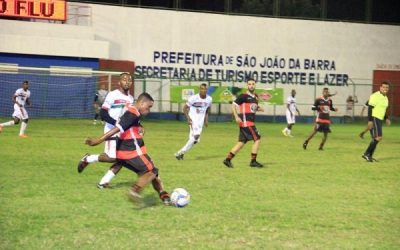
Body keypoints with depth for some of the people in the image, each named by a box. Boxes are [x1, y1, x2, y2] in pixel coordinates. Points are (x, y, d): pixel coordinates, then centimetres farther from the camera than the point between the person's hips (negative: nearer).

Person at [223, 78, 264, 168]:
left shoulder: (255, 97, 14)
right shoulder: (243, 96, -9)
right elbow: (233, 105, -10)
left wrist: (259, 108, 6)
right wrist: (236, 117, -21)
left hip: (250, 122, 8)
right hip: (245, 121, -8)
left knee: (241, 142, 9)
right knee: (257, 139, -9)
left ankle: (228, 159, 12)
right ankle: (253, 161, -2)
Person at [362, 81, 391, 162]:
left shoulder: (385, 98, 16)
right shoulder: (375, 96, -12)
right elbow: (370, 108, -16)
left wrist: (386, 119, 15)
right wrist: (370, 121, -22)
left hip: (380, 119, 9)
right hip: (374, 119, -9)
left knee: (376, 138, 9)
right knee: (378, 137, -17)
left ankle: (369, 156, 15)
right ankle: (366, 154, -12)